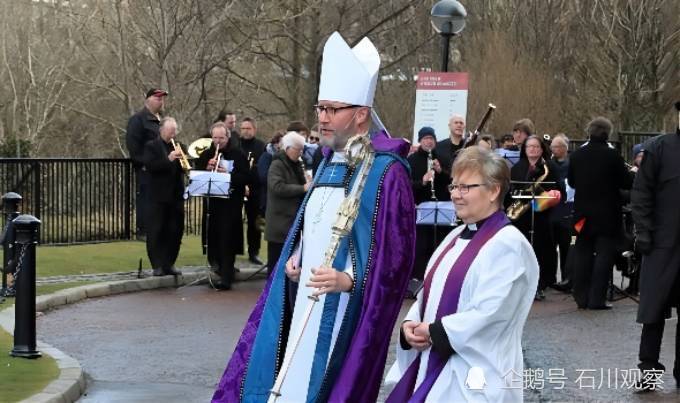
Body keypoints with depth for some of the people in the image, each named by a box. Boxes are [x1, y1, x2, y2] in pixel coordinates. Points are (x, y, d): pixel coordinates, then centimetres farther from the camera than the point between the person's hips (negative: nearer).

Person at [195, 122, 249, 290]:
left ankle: (225, 278, -10)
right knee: (212, 238, 7)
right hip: (212, 202, 4)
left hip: (231, 203, -4)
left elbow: (246, 177, -7)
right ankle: (220, 268, 24)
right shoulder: (206, 155, 11)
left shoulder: (237, 155, 1)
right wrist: (207, 168, -11)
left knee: (227, 240, -9)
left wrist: (228, 174, -19)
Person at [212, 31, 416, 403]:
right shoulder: (330, 162, 11)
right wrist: (296, 256, 5)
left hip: (343, 314, -8)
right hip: (305, 304, 8)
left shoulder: (387, 171, -14)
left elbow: (395, 256, -15)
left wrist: (349, 280, -27)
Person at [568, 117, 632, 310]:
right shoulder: (612, 156, -13)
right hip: (607, 214, -4)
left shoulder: (576, 155, -1)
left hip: (583, 213, 4)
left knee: (582, 254, 11)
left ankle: (582, 297, 13)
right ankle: (597, 299, -3)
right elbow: (627, 183, -9)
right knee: (604, 254, 1)